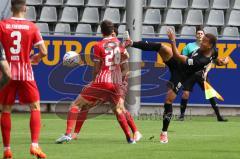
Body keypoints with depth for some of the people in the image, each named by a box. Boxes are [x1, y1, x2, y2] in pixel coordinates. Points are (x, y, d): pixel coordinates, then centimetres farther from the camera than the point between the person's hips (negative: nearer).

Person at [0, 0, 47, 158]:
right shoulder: (32, 27, -2)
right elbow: (44, 52, -5)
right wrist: (35, 58, 16)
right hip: (26, 72, -1)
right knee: (35, 107, 7)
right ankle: (35, 145, -7)